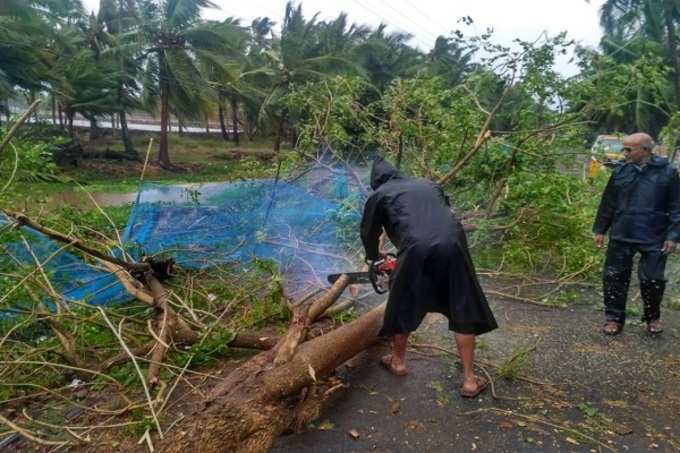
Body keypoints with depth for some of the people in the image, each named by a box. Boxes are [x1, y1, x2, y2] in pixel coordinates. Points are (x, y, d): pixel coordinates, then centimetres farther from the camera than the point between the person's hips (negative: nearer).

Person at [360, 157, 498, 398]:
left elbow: (368, 233, 28)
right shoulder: (429, 184, 31)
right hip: (453, 245, 3)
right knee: (464, 312, 15)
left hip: (417, 250, -3)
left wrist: (374, 257, 48)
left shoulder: (379, 195, 20)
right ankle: (469, 380, 21)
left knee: (402, 306, 21)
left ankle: (398, 361, 39)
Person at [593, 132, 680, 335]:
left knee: (652, 279, 6)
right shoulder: (620, 172, 2)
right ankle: (614, 318, 19)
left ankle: (653, 317, 31)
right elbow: (608, 204, 8)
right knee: (615, 277, 5)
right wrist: (599, 229, 8)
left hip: (654, 240, -2)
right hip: (621, 237, 2)